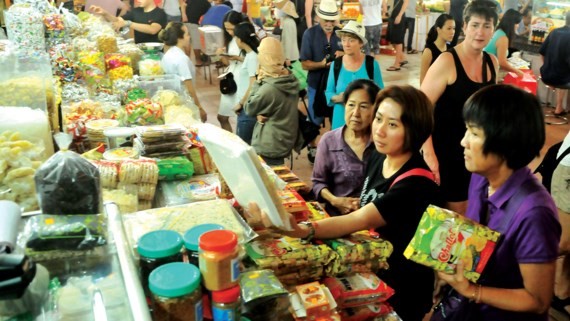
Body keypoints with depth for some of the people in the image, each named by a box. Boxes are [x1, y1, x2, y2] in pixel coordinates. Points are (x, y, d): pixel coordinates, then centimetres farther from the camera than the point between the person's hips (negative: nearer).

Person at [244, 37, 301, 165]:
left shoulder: (269, 88, -29)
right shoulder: (291, 80, -4)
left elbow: (249, 109, -11)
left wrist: (258, 82, -9)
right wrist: (260, 113, -11)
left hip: (269, 146, -8)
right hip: (286, 140, 8)